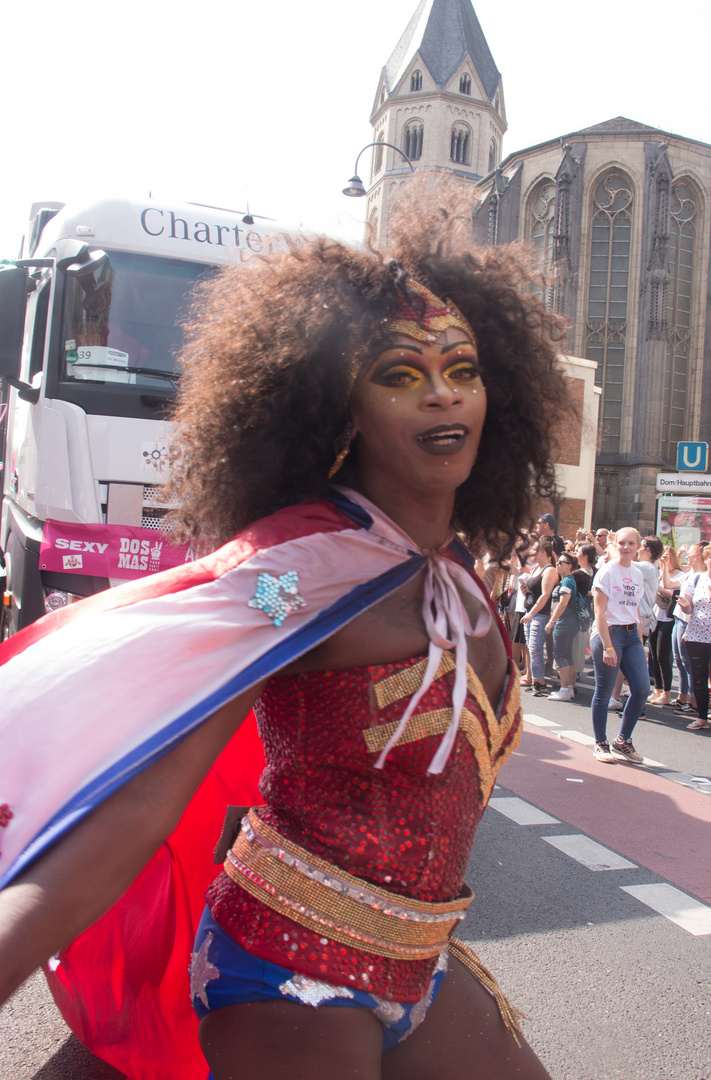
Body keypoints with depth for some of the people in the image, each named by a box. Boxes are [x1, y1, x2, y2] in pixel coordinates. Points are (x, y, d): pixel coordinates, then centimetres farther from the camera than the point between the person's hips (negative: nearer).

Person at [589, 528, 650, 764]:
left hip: (631, 634, 6)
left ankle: (623, 741, 15)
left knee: (642, 688, -2)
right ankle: (600, 744, 15)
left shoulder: (637, 574, 13)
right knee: (603, 692, 1)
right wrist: (608, 647, -17)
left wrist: (640, 643, 12)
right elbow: (600, 612, -12)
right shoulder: (607, 572, -7)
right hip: (608, 632, -6)